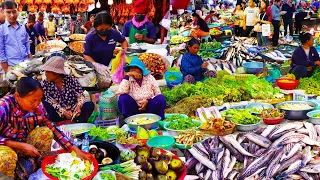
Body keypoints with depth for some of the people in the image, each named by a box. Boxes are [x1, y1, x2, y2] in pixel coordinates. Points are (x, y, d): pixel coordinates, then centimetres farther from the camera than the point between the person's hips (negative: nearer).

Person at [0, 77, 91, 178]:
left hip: (23, 144, 4)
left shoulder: (38, 107, -14)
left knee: (45, 132, -20)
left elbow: (52, 129, -7)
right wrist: (21, 146, -31)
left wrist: (75, 149, -14)